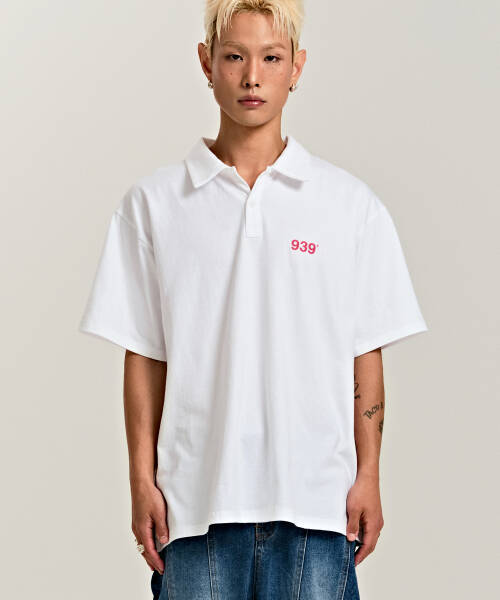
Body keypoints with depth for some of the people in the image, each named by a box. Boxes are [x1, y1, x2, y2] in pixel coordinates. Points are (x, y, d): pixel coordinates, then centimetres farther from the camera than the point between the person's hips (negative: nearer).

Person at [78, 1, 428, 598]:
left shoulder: (352, 205, 4)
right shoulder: (153, 203, 4)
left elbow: (366, 354, 5)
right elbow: (144, 356, 5)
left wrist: (368, 476, 2)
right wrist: (142, 480, 1)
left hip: (317, 498, 0)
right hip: (197, 497, 0)